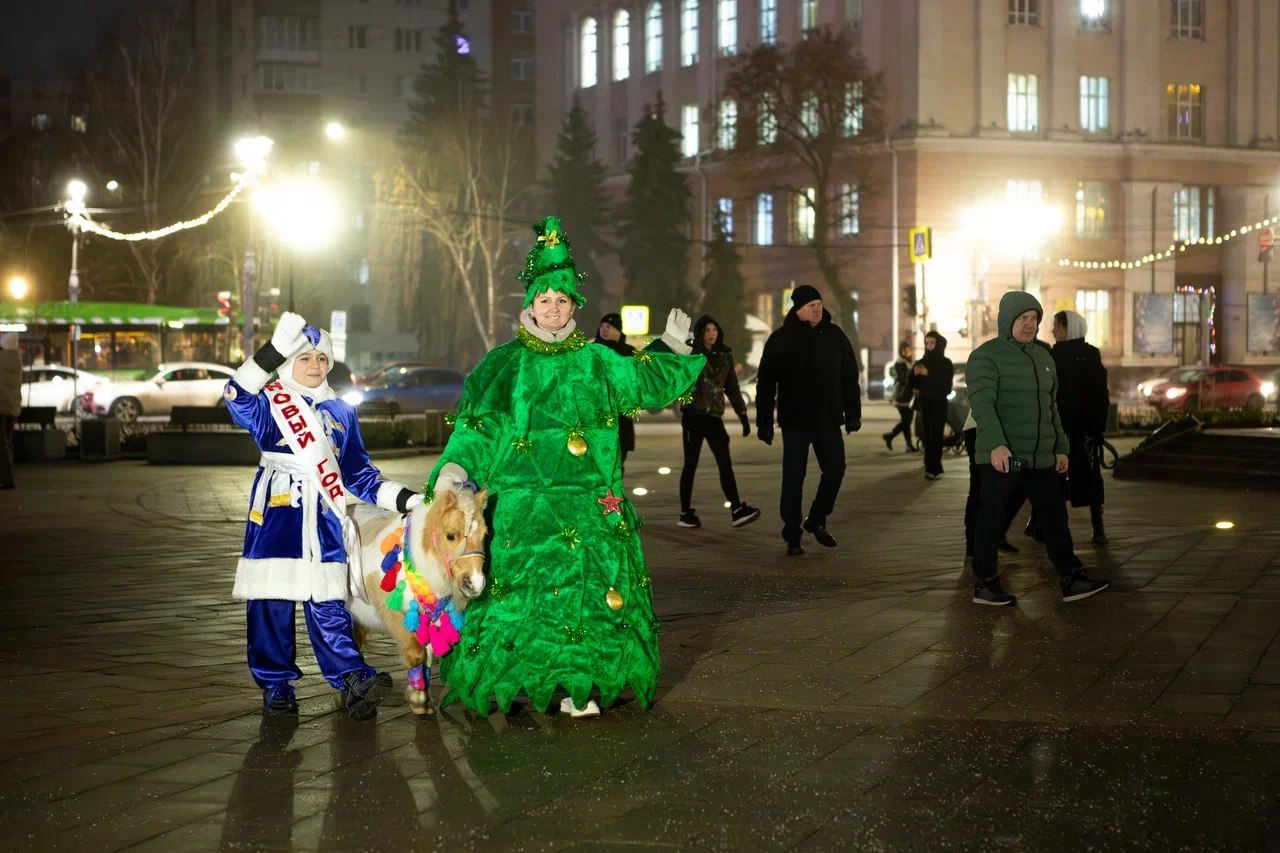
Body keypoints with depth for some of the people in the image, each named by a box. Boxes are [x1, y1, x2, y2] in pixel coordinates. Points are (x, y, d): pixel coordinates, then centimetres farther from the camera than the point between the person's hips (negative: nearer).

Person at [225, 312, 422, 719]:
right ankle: (276, 685, 6)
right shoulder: (270, 404, 6)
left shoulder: (341, 413, 17)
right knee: (271, 604, -3)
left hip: (324, 523, 2)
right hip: (276, 517, -2)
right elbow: (237, 399, -18)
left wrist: (405, 499, 8)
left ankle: (352, 679, -11)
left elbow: (359, 474, 20)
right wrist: (274, 351, -27)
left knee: (328, 606, -4)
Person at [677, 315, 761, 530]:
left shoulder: (725, 355, 11)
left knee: (725, 463, -5)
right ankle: (685, 513, 8)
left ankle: (737, 511, -11)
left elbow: (732, 388, 15)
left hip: (714, 416, 4)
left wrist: (743, 415, 12)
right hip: (693, 415, -4)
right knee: (691, 464, 0)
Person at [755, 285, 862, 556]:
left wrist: (853, 412, 8)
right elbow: (765, 383, -4)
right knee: (793, 479, -1)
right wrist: (764, 421, -8)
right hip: (795, 421, -3)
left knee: (835, 469, 2)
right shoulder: (781, 340, -5)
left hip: (828, 419, 3)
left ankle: (816, 520, 25)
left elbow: (849, 377, 11)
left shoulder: (835, 336, 5)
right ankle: (792, 538, 6)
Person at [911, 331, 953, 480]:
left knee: (935, 436, -13)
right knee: (927, 436, 0)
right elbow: (913, 384, 7)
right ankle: (933, 467, 5)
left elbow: (945, 385, -13)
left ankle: (933, 468, -19)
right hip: (925, 403, 4)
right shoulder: (921, 362, 10)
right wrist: (915, 374, -14)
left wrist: (928, 374, -21)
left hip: (939, 403, -4)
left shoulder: (946, 363, -2)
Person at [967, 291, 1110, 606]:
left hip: (1041, 459, 6)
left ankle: (1071, 579, 9)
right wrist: (996, 443, -33)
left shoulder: (1043, 358, 16)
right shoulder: (985, 356, -7)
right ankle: (984, 583, 10)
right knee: (992, 521, 1)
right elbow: (982, 402, -20)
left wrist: (1061, 448, 17)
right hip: (1000, 457, -6)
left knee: (1055, 516, 5)